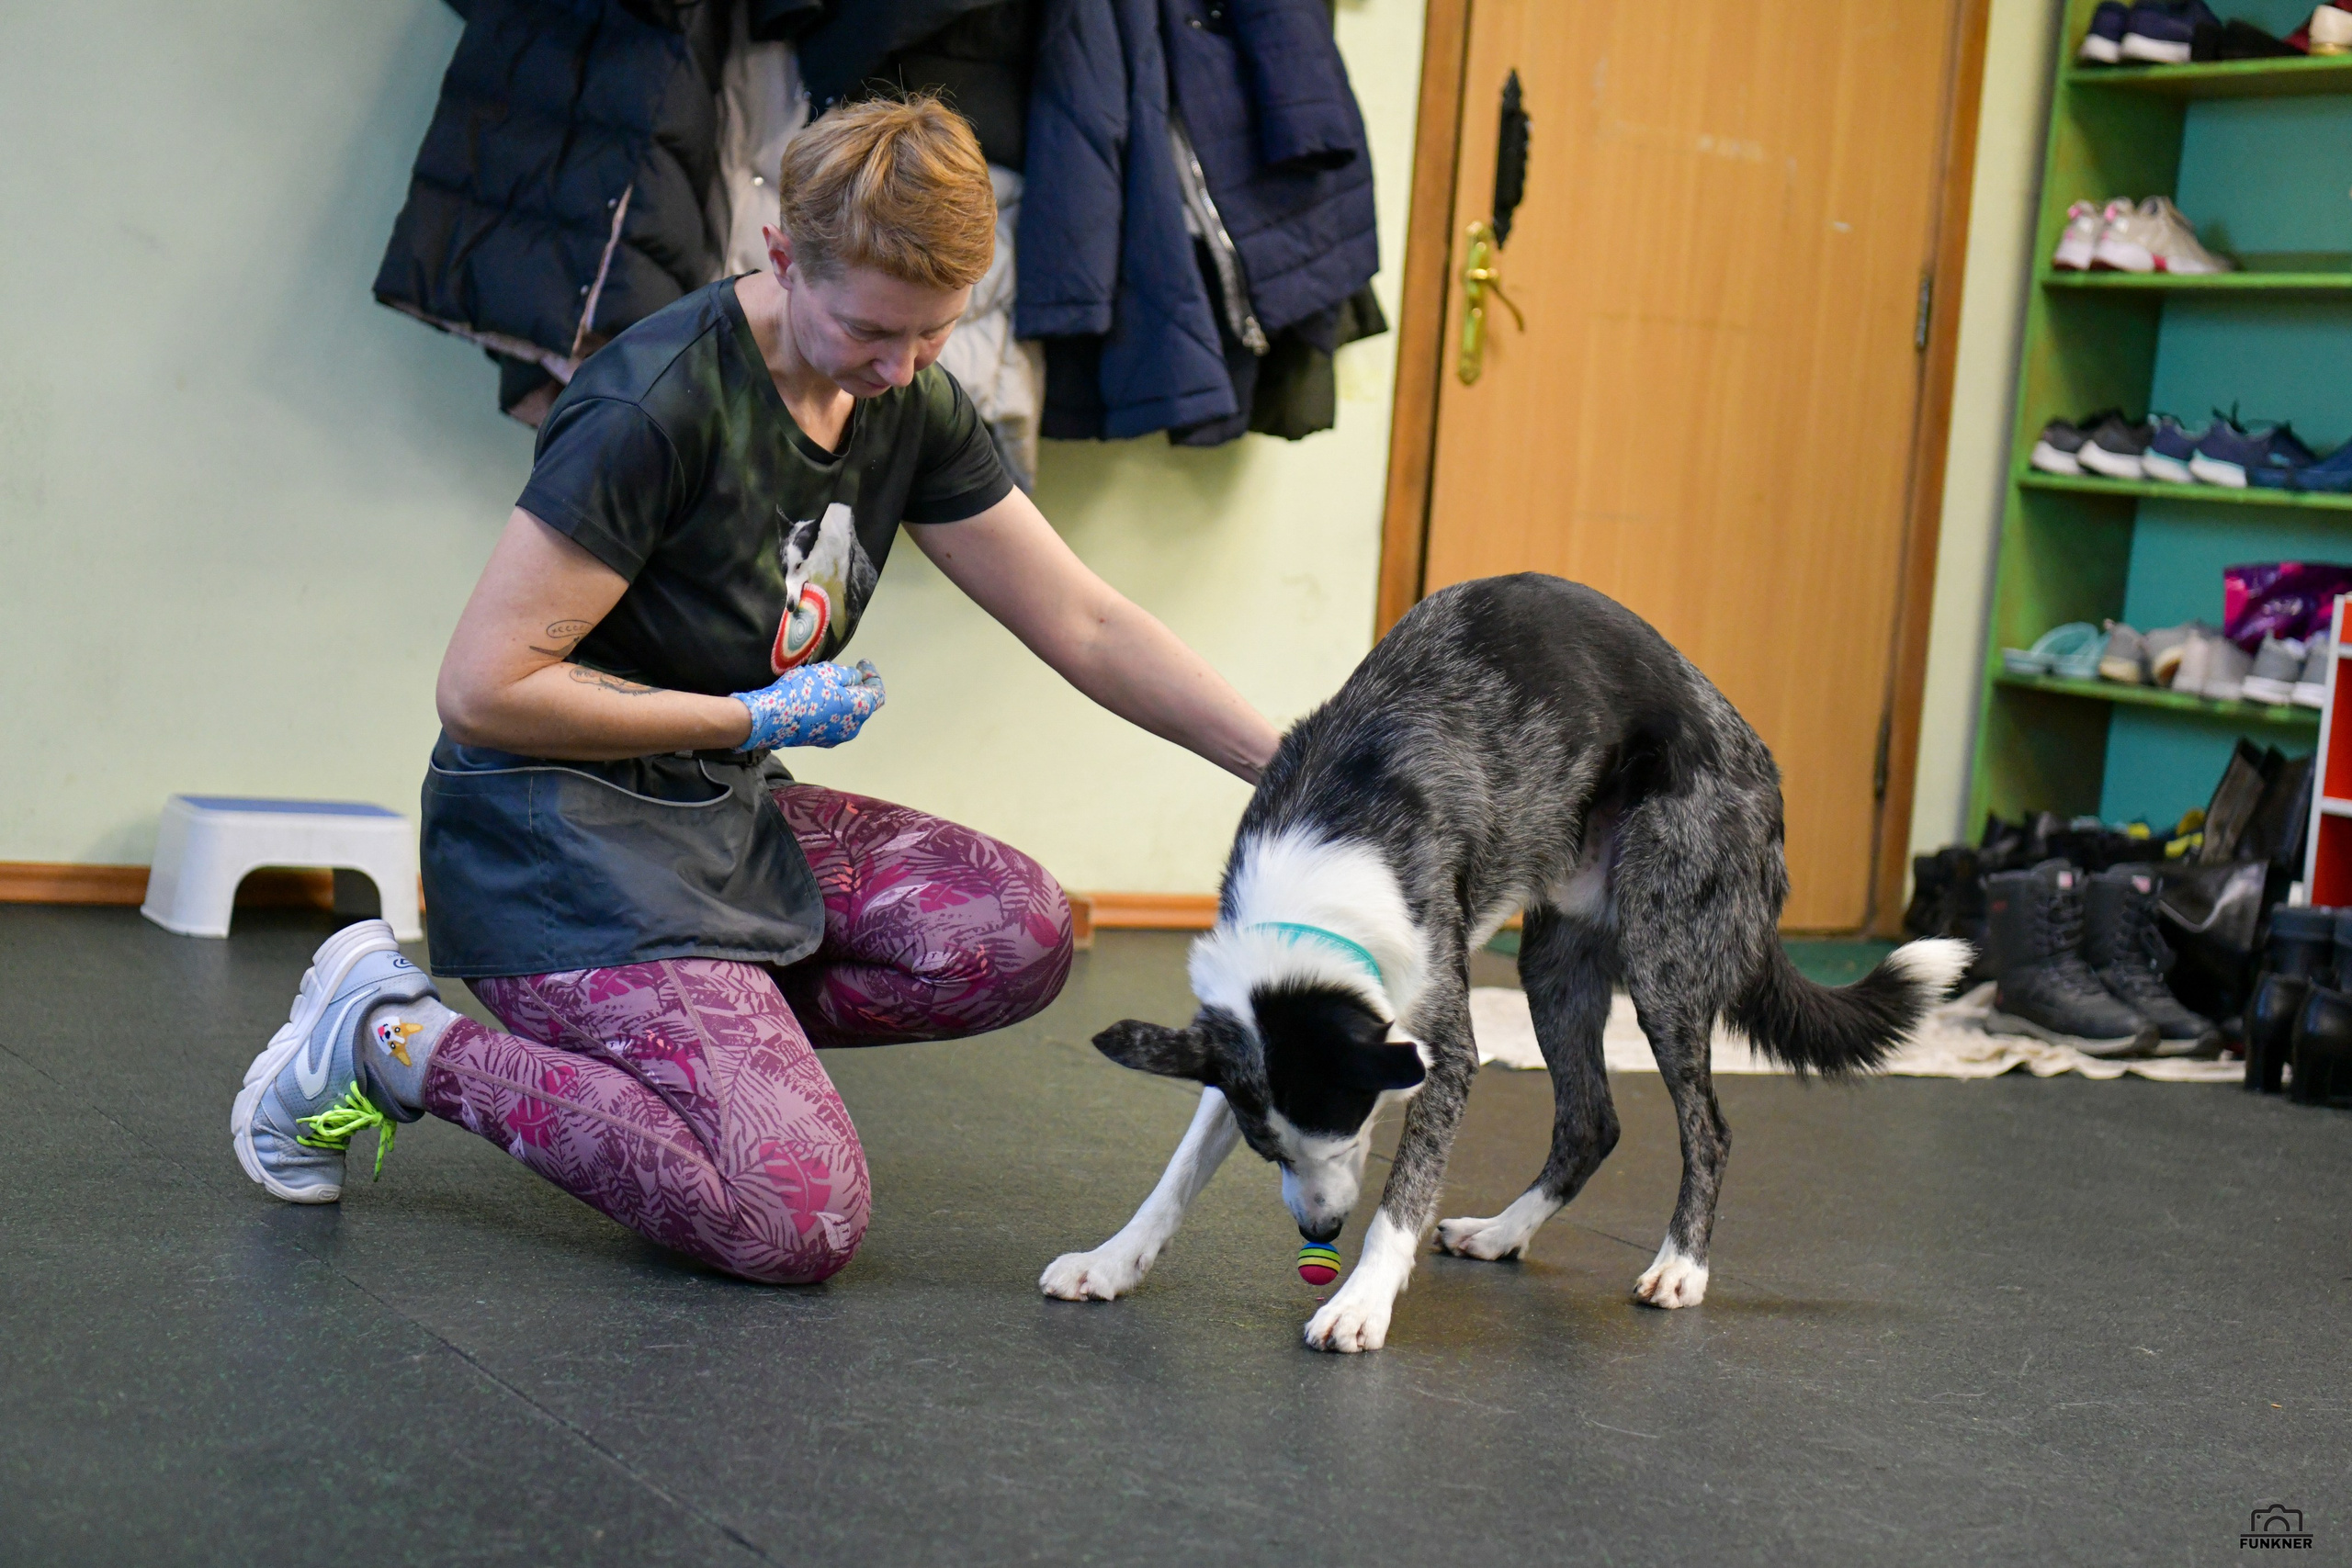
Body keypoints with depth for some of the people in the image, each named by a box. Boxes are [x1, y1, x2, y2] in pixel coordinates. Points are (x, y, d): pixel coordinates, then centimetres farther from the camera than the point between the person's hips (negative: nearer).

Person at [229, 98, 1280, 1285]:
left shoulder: (912, 409, 0)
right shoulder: (656, 408, -23)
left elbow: (1086, 628, 4)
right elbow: (481, 689, -22)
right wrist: (759, 719, -15)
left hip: (725, 814, 8)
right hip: (561, 836, -8)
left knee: (1019, 933, -12)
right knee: (796, 1220, -20)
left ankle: (673, 1028, 2)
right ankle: (399, 1040, -5)